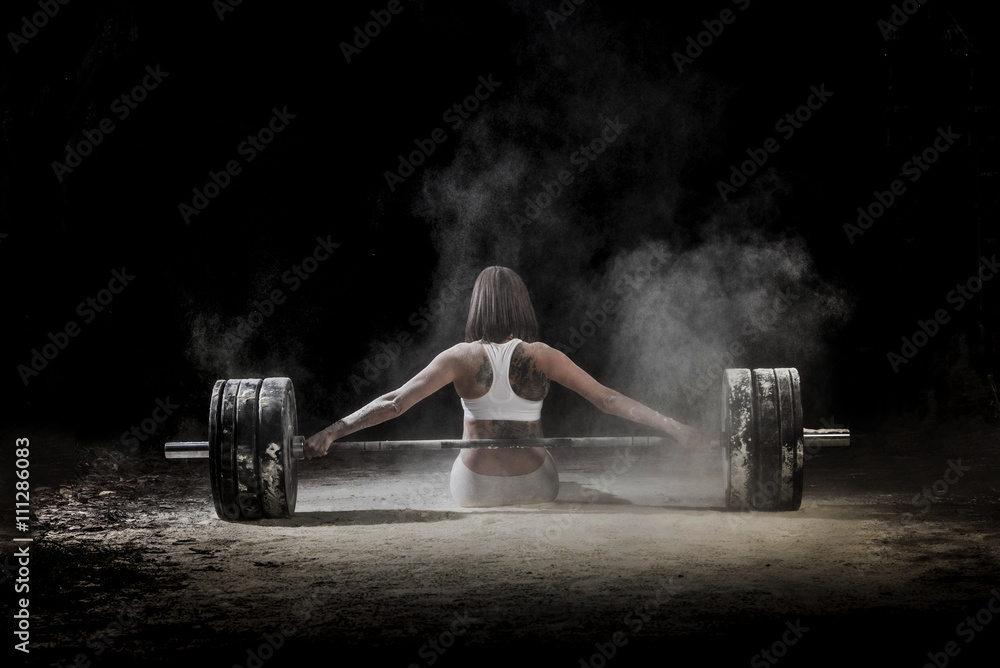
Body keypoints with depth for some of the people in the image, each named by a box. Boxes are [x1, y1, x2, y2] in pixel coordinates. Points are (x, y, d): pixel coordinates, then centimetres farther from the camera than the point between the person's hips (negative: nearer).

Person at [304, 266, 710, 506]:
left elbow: (395, 403, -16)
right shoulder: (541, 357, -10)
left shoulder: (460, 358, -10)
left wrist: (330, 433, -13)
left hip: (472, 490, 0)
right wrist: (673, 427, -8)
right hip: (535, 489, 0)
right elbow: (607, 400, -12)